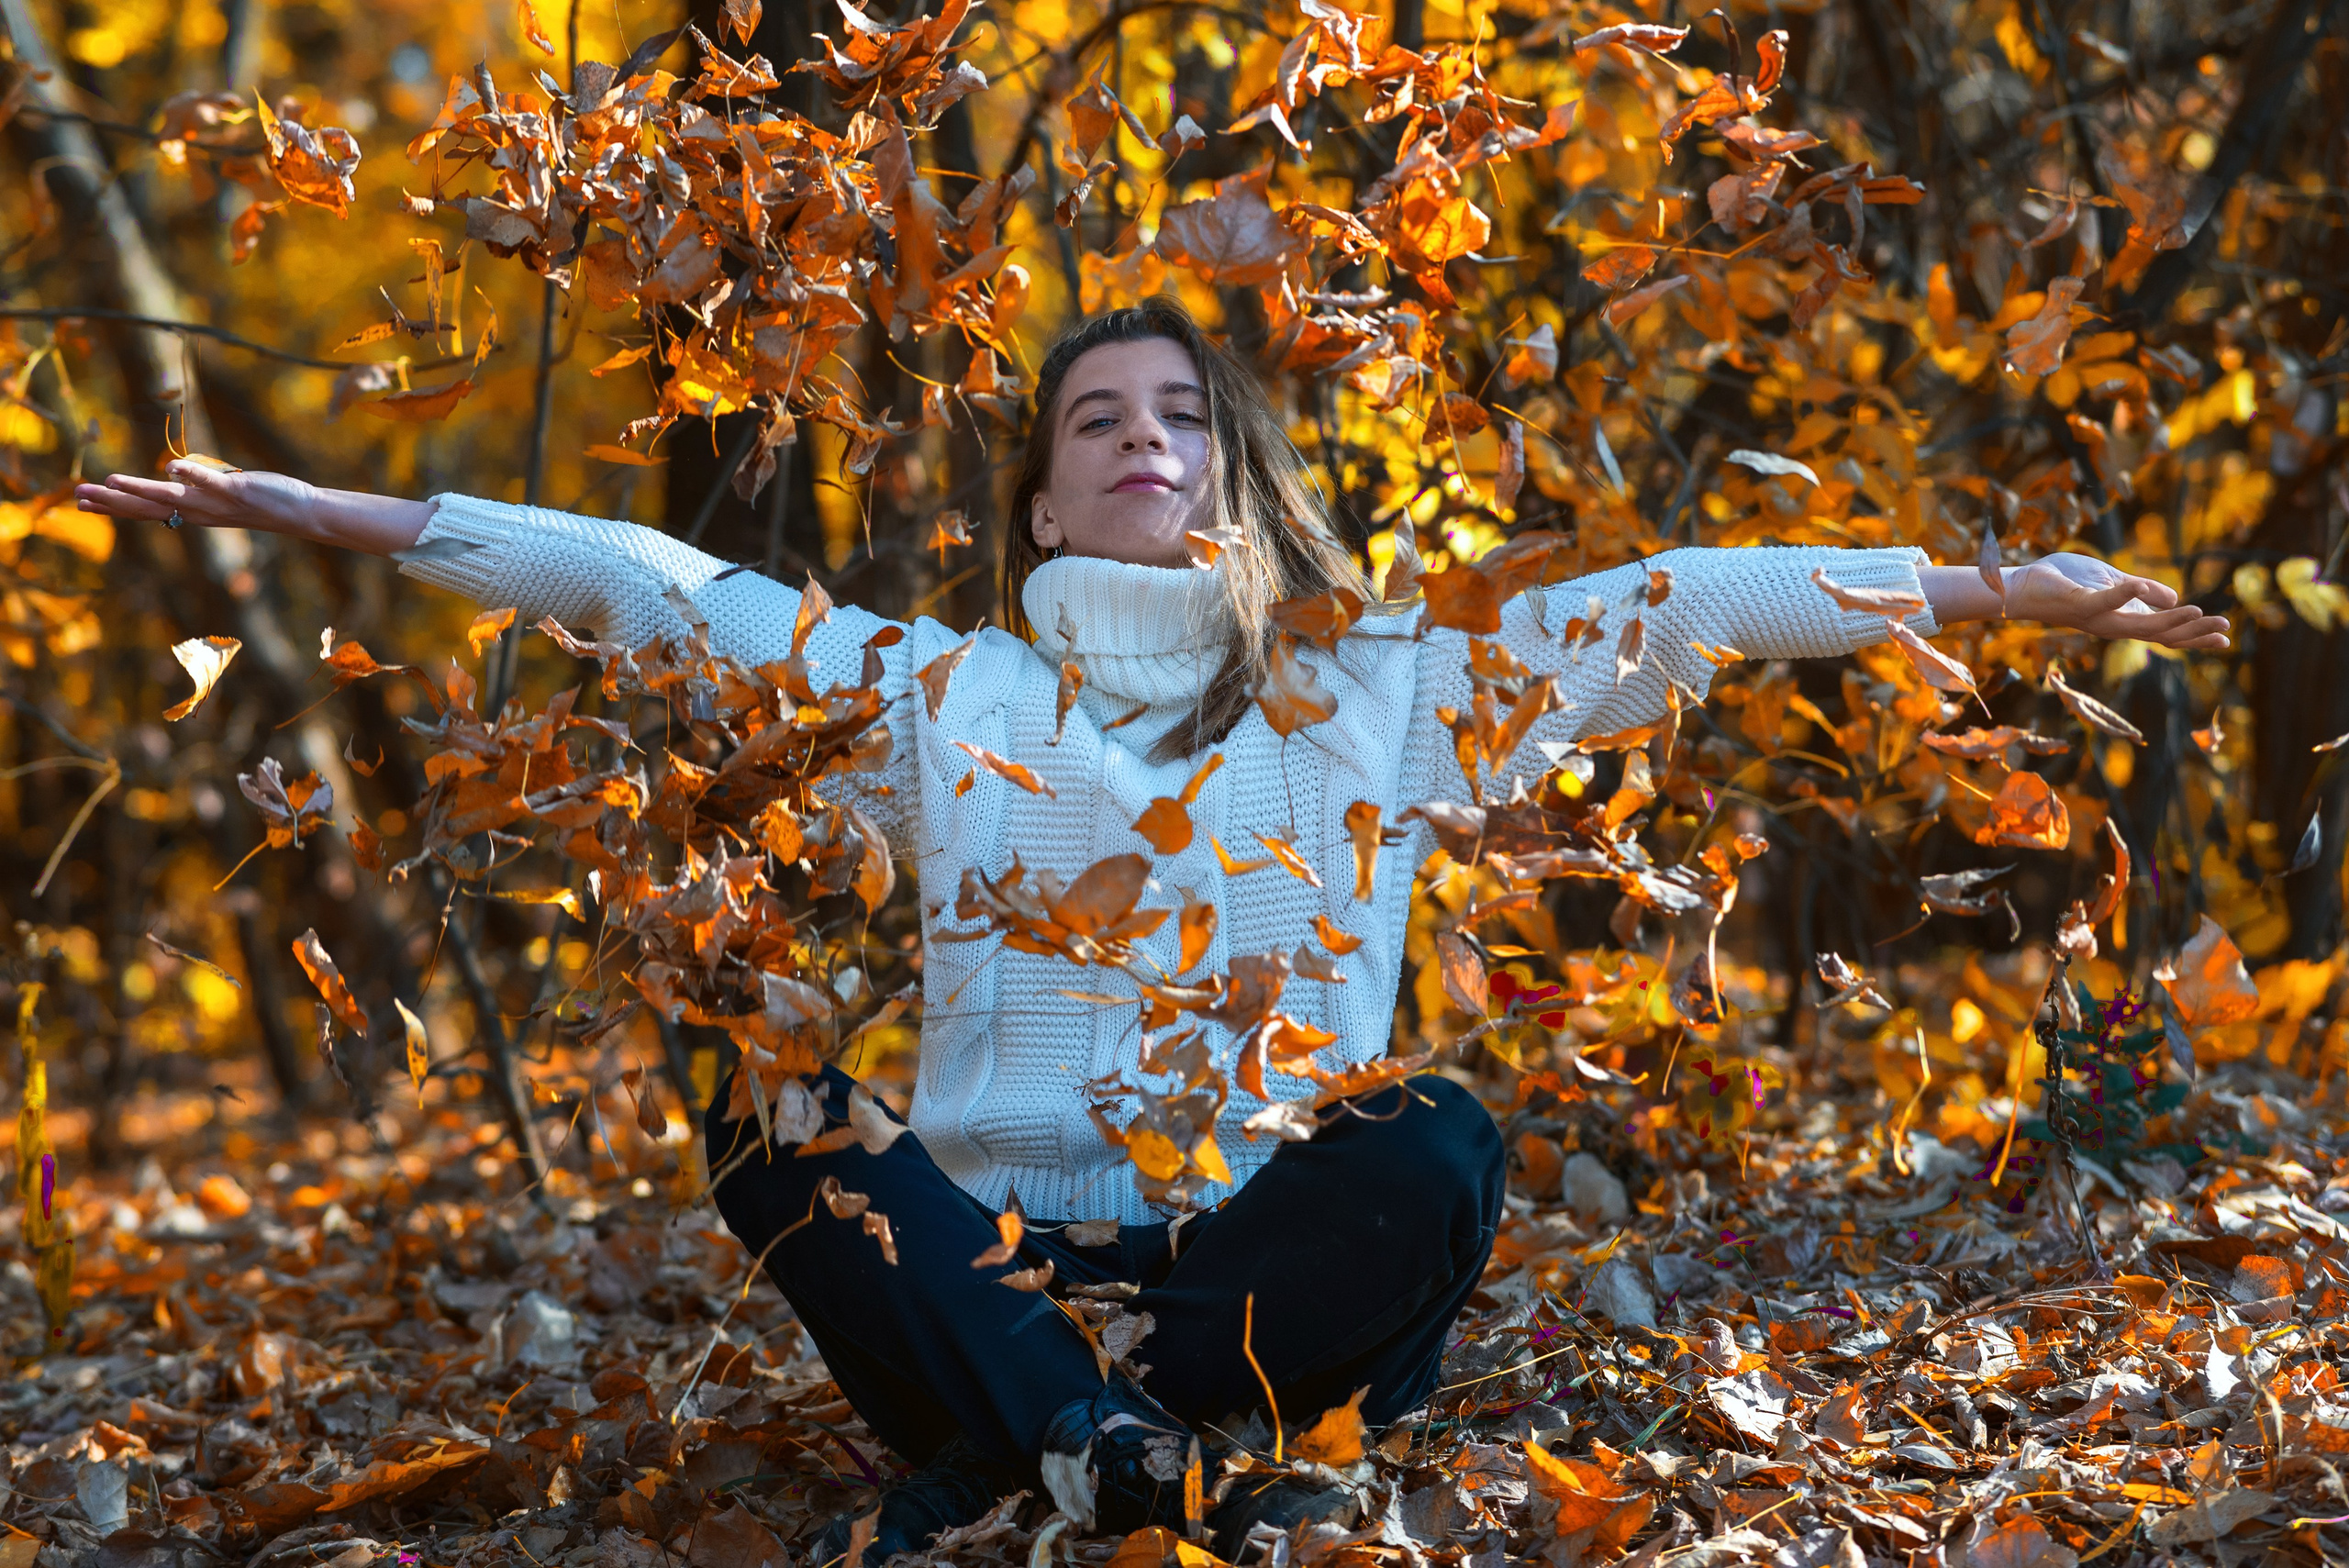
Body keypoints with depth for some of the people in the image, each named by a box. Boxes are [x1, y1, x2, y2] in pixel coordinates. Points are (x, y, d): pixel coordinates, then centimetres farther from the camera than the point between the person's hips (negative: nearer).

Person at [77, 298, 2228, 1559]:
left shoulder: (1385, 701, 12)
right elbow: (654, 583, 9)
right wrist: (342, 514, 4)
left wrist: (1989, 591, -1)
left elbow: (1672, 605, 5)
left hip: (1274, 1259, 0)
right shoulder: (941, 696, 14)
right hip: (990, 1266, 1)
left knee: (1437, 1143, -30)